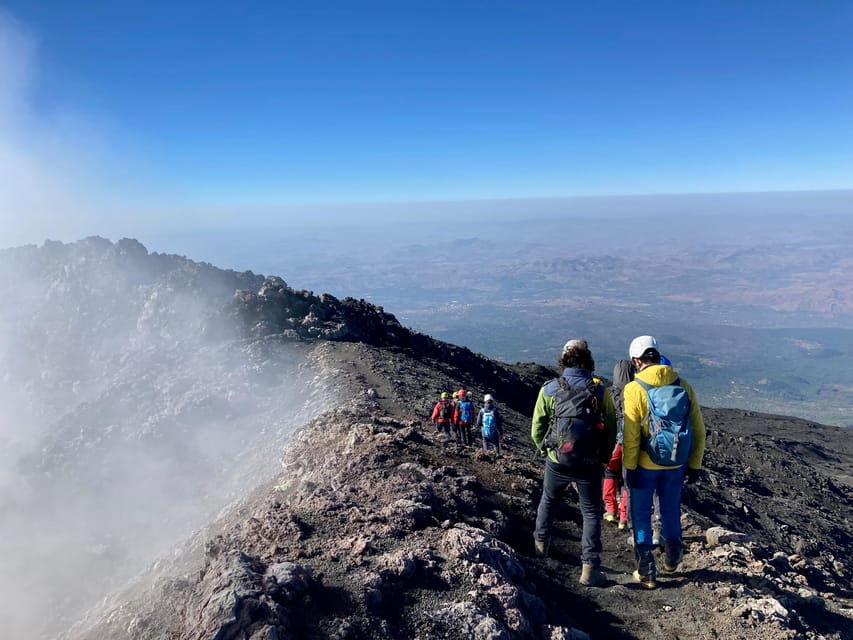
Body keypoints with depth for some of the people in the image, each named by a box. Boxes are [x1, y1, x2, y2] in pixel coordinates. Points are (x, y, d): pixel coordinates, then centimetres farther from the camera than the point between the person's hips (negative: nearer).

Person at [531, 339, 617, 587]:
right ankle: (589, 566, 6)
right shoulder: (600, 392, -5)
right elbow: (611, 430, -1)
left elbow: (536, 428, -2)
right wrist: (603, 459, 12)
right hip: (590, 464, -1)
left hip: (557, 461, 1)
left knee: (548, 501, 25)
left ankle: (540, 544, 42)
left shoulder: (549, 389, -6)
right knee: (591, 513, 12)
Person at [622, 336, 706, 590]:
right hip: (676, 464, 4)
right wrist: (695, 464, 12)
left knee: (641, 516, 12)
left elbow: (630, 435, -16)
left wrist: (629, 468, -6)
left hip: (645, 465, -4)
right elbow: (698, 429, 2)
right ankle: (671, 559, 44)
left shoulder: (635, 389, -16)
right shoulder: (683, 385, -3)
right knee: (671, 511, 24)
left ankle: (647, 573, 19)